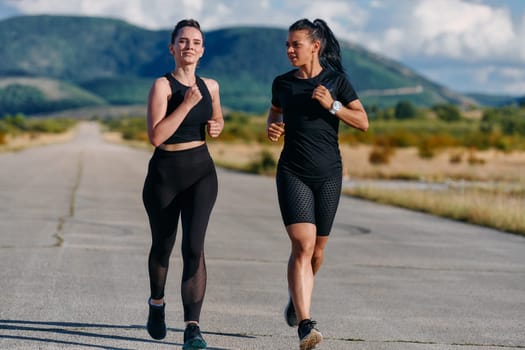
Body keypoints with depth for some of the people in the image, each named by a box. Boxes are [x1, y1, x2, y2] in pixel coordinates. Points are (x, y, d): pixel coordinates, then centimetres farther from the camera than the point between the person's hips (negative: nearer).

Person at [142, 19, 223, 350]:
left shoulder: (210, 86, 6)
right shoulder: (162, 85, -9)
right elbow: (156, 136, -20)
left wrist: (216, 127, 3)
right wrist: (186, 104, -24)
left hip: (201, 172, 2)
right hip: (165, 173, -2)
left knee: (194, 246, -15)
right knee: (163, 245, 15)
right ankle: (157, 303, 45)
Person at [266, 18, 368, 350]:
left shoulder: (336, 80, -1)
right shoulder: (282, 83, 4)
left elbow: (363, 122, -1)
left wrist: (332, 105, -16)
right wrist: (272, 127, 1)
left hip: (328, 174, 1)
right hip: (293, 173, -1)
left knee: (317, 249, 12)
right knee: (303, 245, -17)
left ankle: (297, 296, 43)